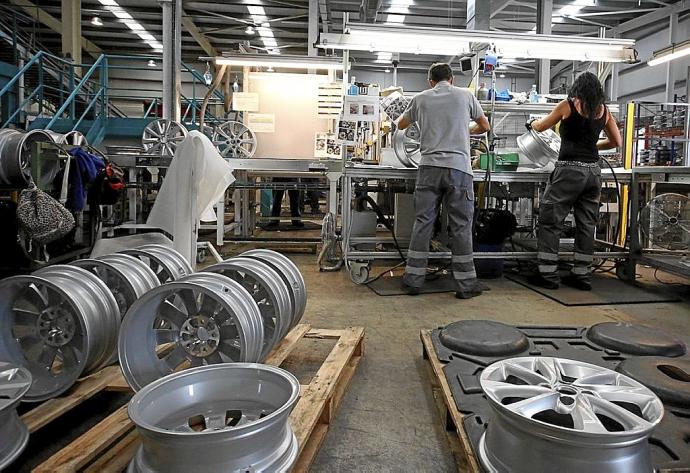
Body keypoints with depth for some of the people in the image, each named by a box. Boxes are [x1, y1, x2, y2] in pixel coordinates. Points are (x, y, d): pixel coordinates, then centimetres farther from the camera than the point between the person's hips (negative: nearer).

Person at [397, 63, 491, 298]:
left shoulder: (421, 98, 11)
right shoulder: (465, 95, 9)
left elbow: (401, 125, 26)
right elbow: (485, 126, 21)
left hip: (429, 167, 1)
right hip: (458, 167, -1)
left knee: (422, 223, 5)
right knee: (461, 226, 3)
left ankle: (413, 280, 9)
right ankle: (465, 283, 9)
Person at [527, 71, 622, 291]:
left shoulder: (568, 105, 0)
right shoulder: (604, 110, 11)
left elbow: (540, 126, 13)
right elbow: (616, 141, 19)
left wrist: (531, 123, 33)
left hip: (569, 169, -5)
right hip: (593, 171, 5)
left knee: (550, 221, 1)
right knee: (586, 224, 10)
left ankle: (548, 274, 1)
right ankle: (582, 275, 16)